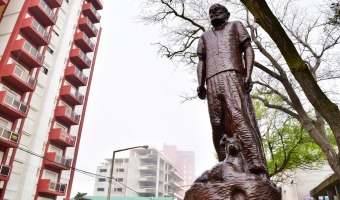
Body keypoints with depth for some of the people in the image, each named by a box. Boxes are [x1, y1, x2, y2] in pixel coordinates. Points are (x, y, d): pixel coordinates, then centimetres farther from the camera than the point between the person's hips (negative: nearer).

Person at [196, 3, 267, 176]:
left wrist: (248, 74, -7)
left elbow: (248, 49, 11)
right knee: (218, 126, -7)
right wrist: (200, 84, 4)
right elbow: (201, 61, 22)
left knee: (239, 119, -20)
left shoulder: (235, 26, 25)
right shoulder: (205, 36, 34)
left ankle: (257, 168, -25)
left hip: (233, 76, -3)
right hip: (212, 82, 4)